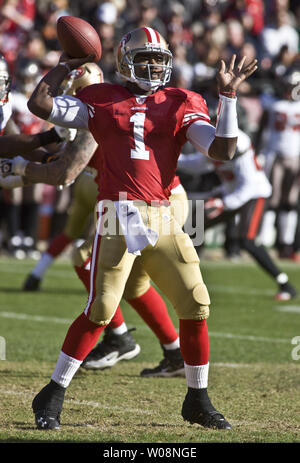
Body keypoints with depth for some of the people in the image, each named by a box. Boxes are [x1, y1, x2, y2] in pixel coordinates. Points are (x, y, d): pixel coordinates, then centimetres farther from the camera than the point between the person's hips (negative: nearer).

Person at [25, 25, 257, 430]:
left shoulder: (181, 105, 11)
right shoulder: (103, 100, 7)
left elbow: (223, 151, 0)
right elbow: (39, 104, 0)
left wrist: (228, 96, -4)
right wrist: (64, 67, 10)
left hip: (162, 221, 3)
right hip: (118, 219, -3)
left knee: (196, 304, 1)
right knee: (100, 311, -10)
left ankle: (198, 400, 17)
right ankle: (52, 396, 2)